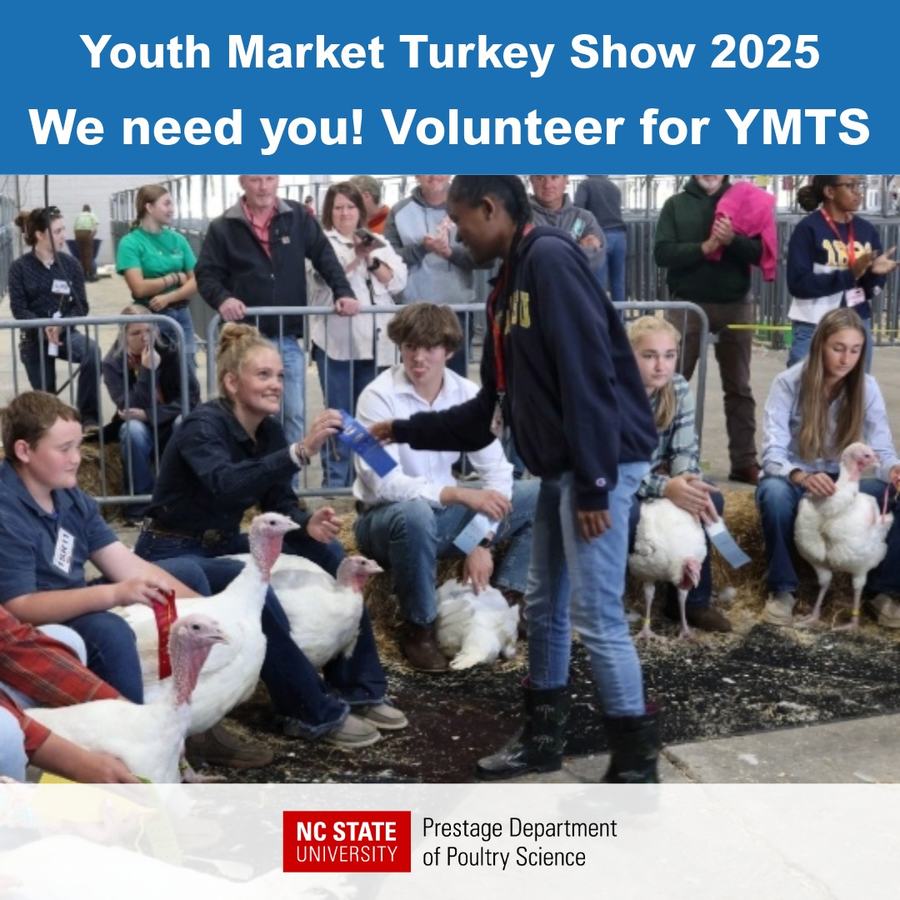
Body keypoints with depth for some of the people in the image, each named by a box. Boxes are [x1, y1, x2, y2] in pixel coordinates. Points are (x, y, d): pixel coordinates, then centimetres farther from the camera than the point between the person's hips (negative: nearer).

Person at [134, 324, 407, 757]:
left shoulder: (269, 430, 0)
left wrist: (309, 524, -20)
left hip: (221, 545, 8)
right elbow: (226, 485, -43)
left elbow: (279, 504, 3)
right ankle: (315, 714, -20)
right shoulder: (203, 427, -23)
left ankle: (358, 689, -1)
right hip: (172, 554, -8)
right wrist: (300, 451, -53)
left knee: (328, 555, -7)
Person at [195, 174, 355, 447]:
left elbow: (324, 256, 4)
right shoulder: (222, 227, 1)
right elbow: (206, 273, 2)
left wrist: (343, 291, -10)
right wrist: (222, 298, -18)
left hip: (288, 338, 2)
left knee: (294, 412, 8)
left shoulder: (298, 217, 4)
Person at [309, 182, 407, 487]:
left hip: (374, 342, 4)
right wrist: (356, 256, -28)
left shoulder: (379, 243, 16)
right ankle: (335, 480, 4)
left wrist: (371, 260, -7)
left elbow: (397, 282, 7)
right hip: (335, 341, -4)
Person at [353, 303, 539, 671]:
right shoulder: (379, 397, -17)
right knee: (414, 512, -40)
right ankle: (418, 628, -18)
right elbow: (382, 482, -27)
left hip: (444, 515, 5)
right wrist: (459, 494, -38)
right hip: (386, 519, -5)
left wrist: (483, 542, -18)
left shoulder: (468, 394, -4)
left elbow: (496, 470, -6)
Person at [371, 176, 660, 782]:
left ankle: (637, 763, 8)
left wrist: (594, 484, -24)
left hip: (600, 465, -10)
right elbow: (492, 407, 21)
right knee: (544, 606, 17)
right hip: (560, 469, 10)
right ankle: (544, 736, 33)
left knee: (596, 617, -6)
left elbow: (589, 373, -22)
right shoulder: (508, 288, 17)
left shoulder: (551, 259, -14)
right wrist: (405, 431, 22)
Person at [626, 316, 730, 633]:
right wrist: (665, 487, -42)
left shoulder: (679, 389, -6)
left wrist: (685, 479, -31)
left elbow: (685, 449, -6)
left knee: (710, 499, -19)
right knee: (630, 514, -37)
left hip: (658, 483, 5)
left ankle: (691, 599, -3)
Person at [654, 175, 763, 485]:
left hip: (735, 306, 1)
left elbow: (760, 252, -2)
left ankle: (745, 462, 13)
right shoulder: (676, 204, 4)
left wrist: (732, 240, -20)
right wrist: (703, 248, -18)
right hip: (688, 304, -1)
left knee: (738, 387, 8)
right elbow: (663, 252, -7)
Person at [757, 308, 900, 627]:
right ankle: (781, 589, -18)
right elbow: (772, 453, -23)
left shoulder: (866, 387, -6)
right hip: (791, 479, -2)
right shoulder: (788, 383, -16)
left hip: (839, 482, 2)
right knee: (775, 493, -38)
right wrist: (802, 476, -45)